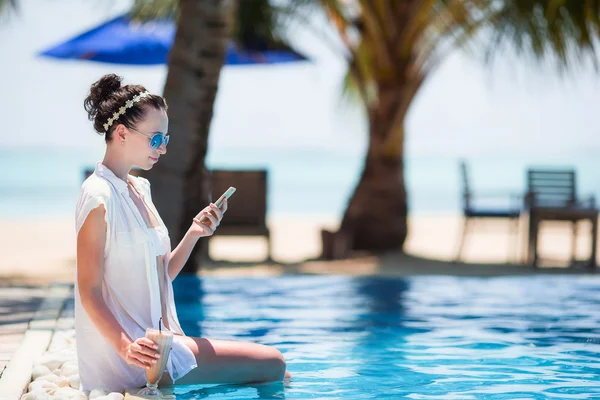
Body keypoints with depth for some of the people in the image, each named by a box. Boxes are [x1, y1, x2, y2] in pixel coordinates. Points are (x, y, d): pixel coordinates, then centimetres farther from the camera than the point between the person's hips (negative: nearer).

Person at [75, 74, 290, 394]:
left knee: (272, 365, 11)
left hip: (155, 339, 9)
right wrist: (126, 347, -30)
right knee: (273, 364, -9)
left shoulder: (140, 188, 13)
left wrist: (194, 233, 1)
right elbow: (89, 291, -17)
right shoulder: (99, 196, -14)